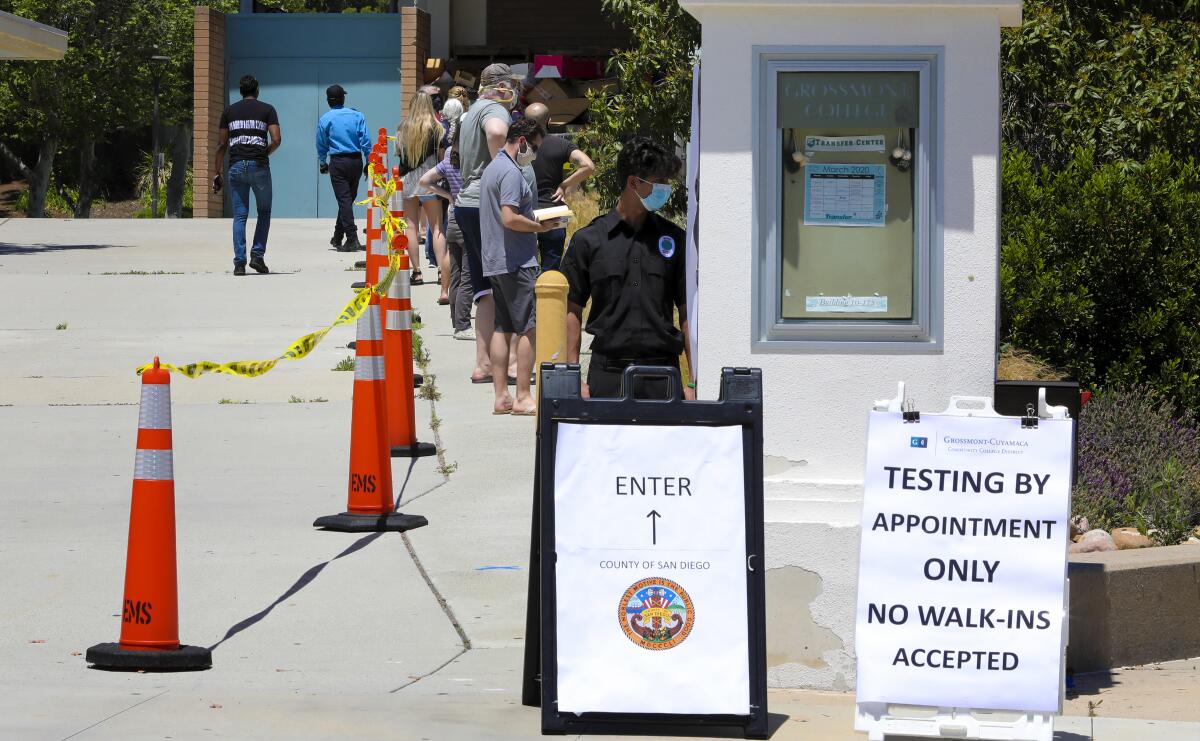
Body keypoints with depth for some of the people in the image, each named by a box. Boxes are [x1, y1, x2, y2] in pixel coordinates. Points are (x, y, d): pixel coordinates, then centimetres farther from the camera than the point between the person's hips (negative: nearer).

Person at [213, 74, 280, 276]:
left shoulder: (229, 111, 12)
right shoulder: (267, 110, 5)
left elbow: (221, 145, 8)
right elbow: (276, 139, -5)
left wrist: (217, 173, 12)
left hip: (236, 166, 2)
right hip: (259, 166, -2)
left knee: (239, 215, 4)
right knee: (264, 212, 13)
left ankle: (239, 263, -4)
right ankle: (257, 255, 0)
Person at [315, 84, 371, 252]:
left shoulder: (325, 120, -1)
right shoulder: (357, 116, 3)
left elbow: (321, 145, 7)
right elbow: (366, 142, -1)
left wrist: (322, 163, 22)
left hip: (338, 162, -3)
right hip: (356, 161, 3)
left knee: (344, 200, -5)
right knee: (348, 199, 15)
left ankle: (352, 239, -16)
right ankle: (337, 237, 27)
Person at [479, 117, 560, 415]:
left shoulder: (492, 168, 18)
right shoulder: (511, 173, -14)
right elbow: (510, 218, -23)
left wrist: (534, 225, 17)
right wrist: (541, 226, -11)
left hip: (495, 262, 10)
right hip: (517, 262, -10)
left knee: (503, 328, 9)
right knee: (529, 328, -6)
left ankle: (501, 396, 9)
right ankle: (523, 397, -6)